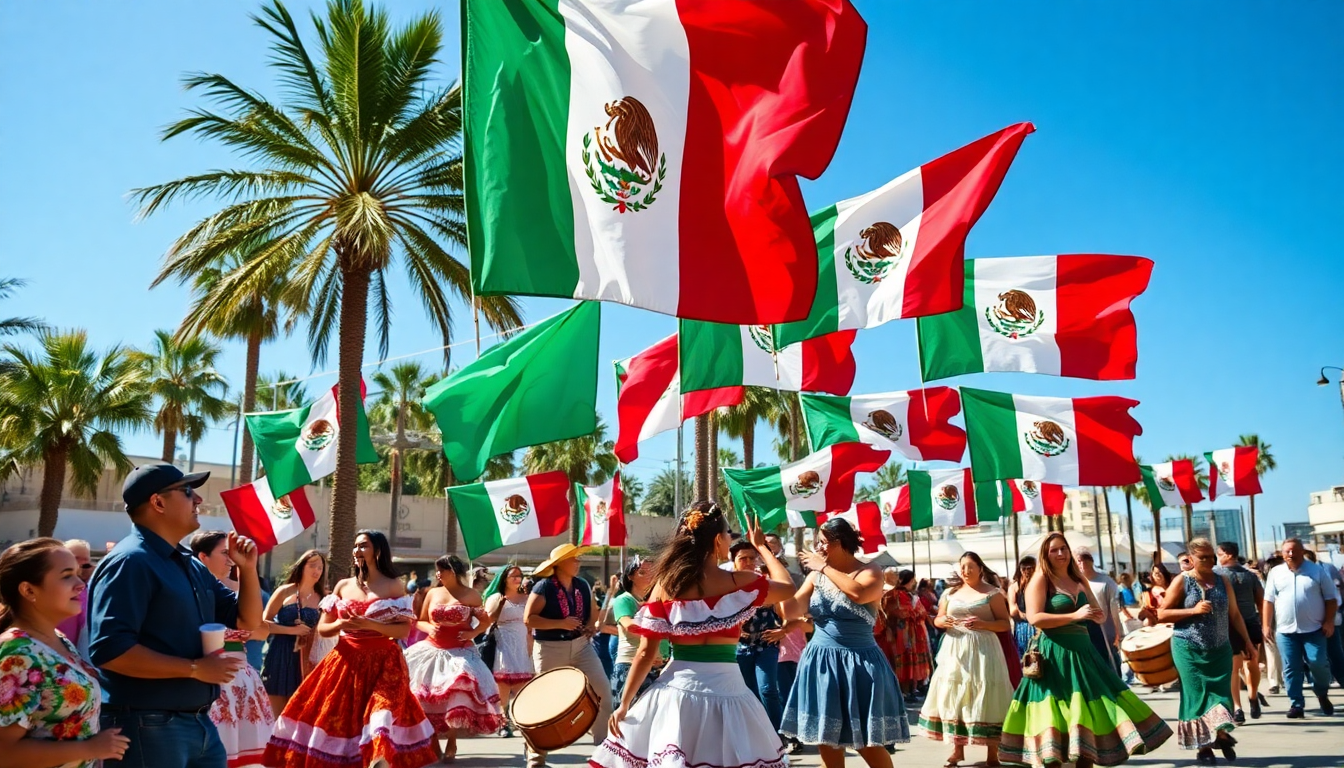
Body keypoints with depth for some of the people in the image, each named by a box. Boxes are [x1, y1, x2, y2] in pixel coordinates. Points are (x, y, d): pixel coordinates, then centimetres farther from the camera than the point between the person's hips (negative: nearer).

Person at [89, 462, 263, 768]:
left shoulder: (192, 565, 13)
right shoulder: (130, 562, -16)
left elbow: (248, 621, 18)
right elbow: (109, 649, -26)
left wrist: (247, 569, 2)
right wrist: (194, 668, -21)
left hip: (200, 722, 9)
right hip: (148, 727, -9)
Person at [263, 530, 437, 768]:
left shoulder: (395, 586, 0)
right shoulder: (343, 586, 10)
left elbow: (405, 630, -6)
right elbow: (322, 629, 11)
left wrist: (369, 625, -18)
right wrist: (340, 625, -11)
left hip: (383, 663, -4)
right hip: (346, 662, 4)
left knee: (380, 722, -18)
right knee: (336, 720, 2)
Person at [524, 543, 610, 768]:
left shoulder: (583, 586, 5)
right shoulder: (544, 587, -13)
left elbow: (593, 611, 19)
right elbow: (528, 619, -18)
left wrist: (591, 624, -4)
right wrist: (560, 624, -23)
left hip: (581, 645, 5)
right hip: (550, 649, -5)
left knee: (603, 689, -2)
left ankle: (604, 742, 11)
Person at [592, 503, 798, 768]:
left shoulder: (666, 584, -1)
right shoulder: (738, 582, -5)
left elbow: (646, 652, -2)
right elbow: (788, 588, 11)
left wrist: (624, 703, 5)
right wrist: (761, 546, 21)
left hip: (676, 688, 2)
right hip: (725, 689, -2)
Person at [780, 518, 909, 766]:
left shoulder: (870, 572, -6)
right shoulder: (816, 576, 7)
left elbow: (859, 594, -28)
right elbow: (790, 611, 0)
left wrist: (825, 567, -19)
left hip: (859, 663, -4)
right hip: (822, 662, 4)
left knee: (868, 744, 0)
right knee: (826, 739, 7)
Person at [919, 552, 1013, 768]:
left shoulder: (992, 592, 0)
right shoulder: (950, 593, 12)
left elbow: (1005, 623, -2)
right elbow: (937, 619, 16)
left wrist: (982, 624, -18)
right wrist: (942, 621, -7)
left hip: (982, 648, -4)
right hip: (954, 649, 4)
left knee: (985, 696, -5)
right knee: (954, 695, 4)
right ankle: (957, 748, 14)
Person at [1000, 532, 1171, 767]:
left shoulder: (1079, 580, 14)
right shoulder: (1040, 580, -5)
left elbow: (1100, 616, 18)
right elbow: (1034, 618, -16)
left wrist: (1094, 614, -6)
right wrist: (1075, 616, -20)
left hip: (1082, 651, 7)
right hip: (1053, 654, -7)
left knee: (1090, 713, 7)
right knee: (1056, 718, -5)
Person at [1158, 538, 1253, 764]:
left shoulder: (1223, 581, 6)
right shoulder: (1182, 582, -6)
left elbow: (1234, 614, 14)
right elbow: (1162, 614, -9)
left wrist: (1247, 642, 11)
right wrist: (1193, 610, -17)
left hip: (1220, 650, 3)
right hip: (1189, 651, -3)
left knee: (1220, 694, 1)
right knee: (1197, 695, 1)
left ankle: (1221, 735, 23)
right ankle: (1203, 746, 11)